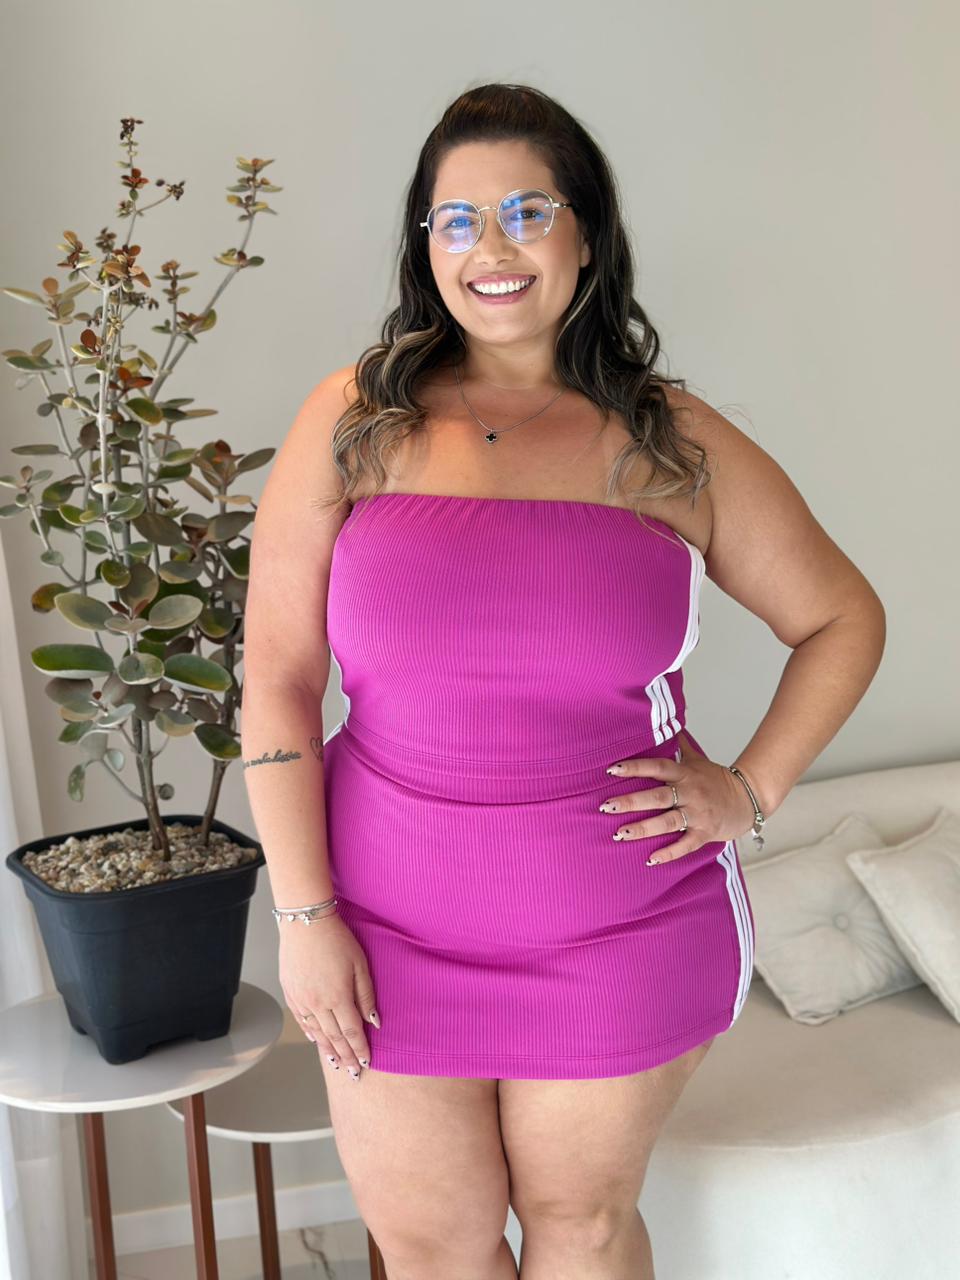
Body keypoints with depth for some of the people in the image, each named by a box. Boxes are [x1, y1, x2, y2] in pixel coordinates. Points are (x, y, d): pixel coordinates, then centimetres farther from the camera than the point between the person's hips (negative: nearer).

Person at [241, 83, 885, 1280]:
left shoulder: (677, 443, 0)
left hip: (623, 934, 0)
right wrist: (303, 913, -7)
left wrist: (749, 789, -1)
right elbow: (277, 679, -4)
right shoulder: (353, 421, -3)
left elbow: (841, 618, 10)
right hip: (395, 931, 0)